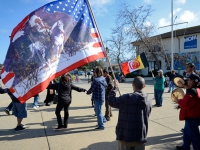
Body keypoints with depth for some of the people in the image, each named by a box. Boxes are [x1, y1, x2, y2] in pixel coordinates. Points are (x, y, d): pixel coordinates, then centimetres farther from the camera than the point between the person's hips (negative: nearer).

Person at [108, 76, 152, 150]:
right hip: (140, 137, 4)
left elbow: (111, 101, -6)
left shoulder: (127, 98, -19)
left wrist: (115, 87, 6)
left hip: (125, 136, -4)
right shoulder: (148, 100, -1)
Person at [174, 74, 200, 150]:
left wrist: (178, 101, -9)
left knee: (194, 136, 2)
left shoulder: (192, 91, -25)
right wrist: (180, 104, 8)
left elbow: (185, 104, -29)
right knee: (187, 132, 23)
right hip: (193, 116, 11)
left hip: (192, 117, -11)